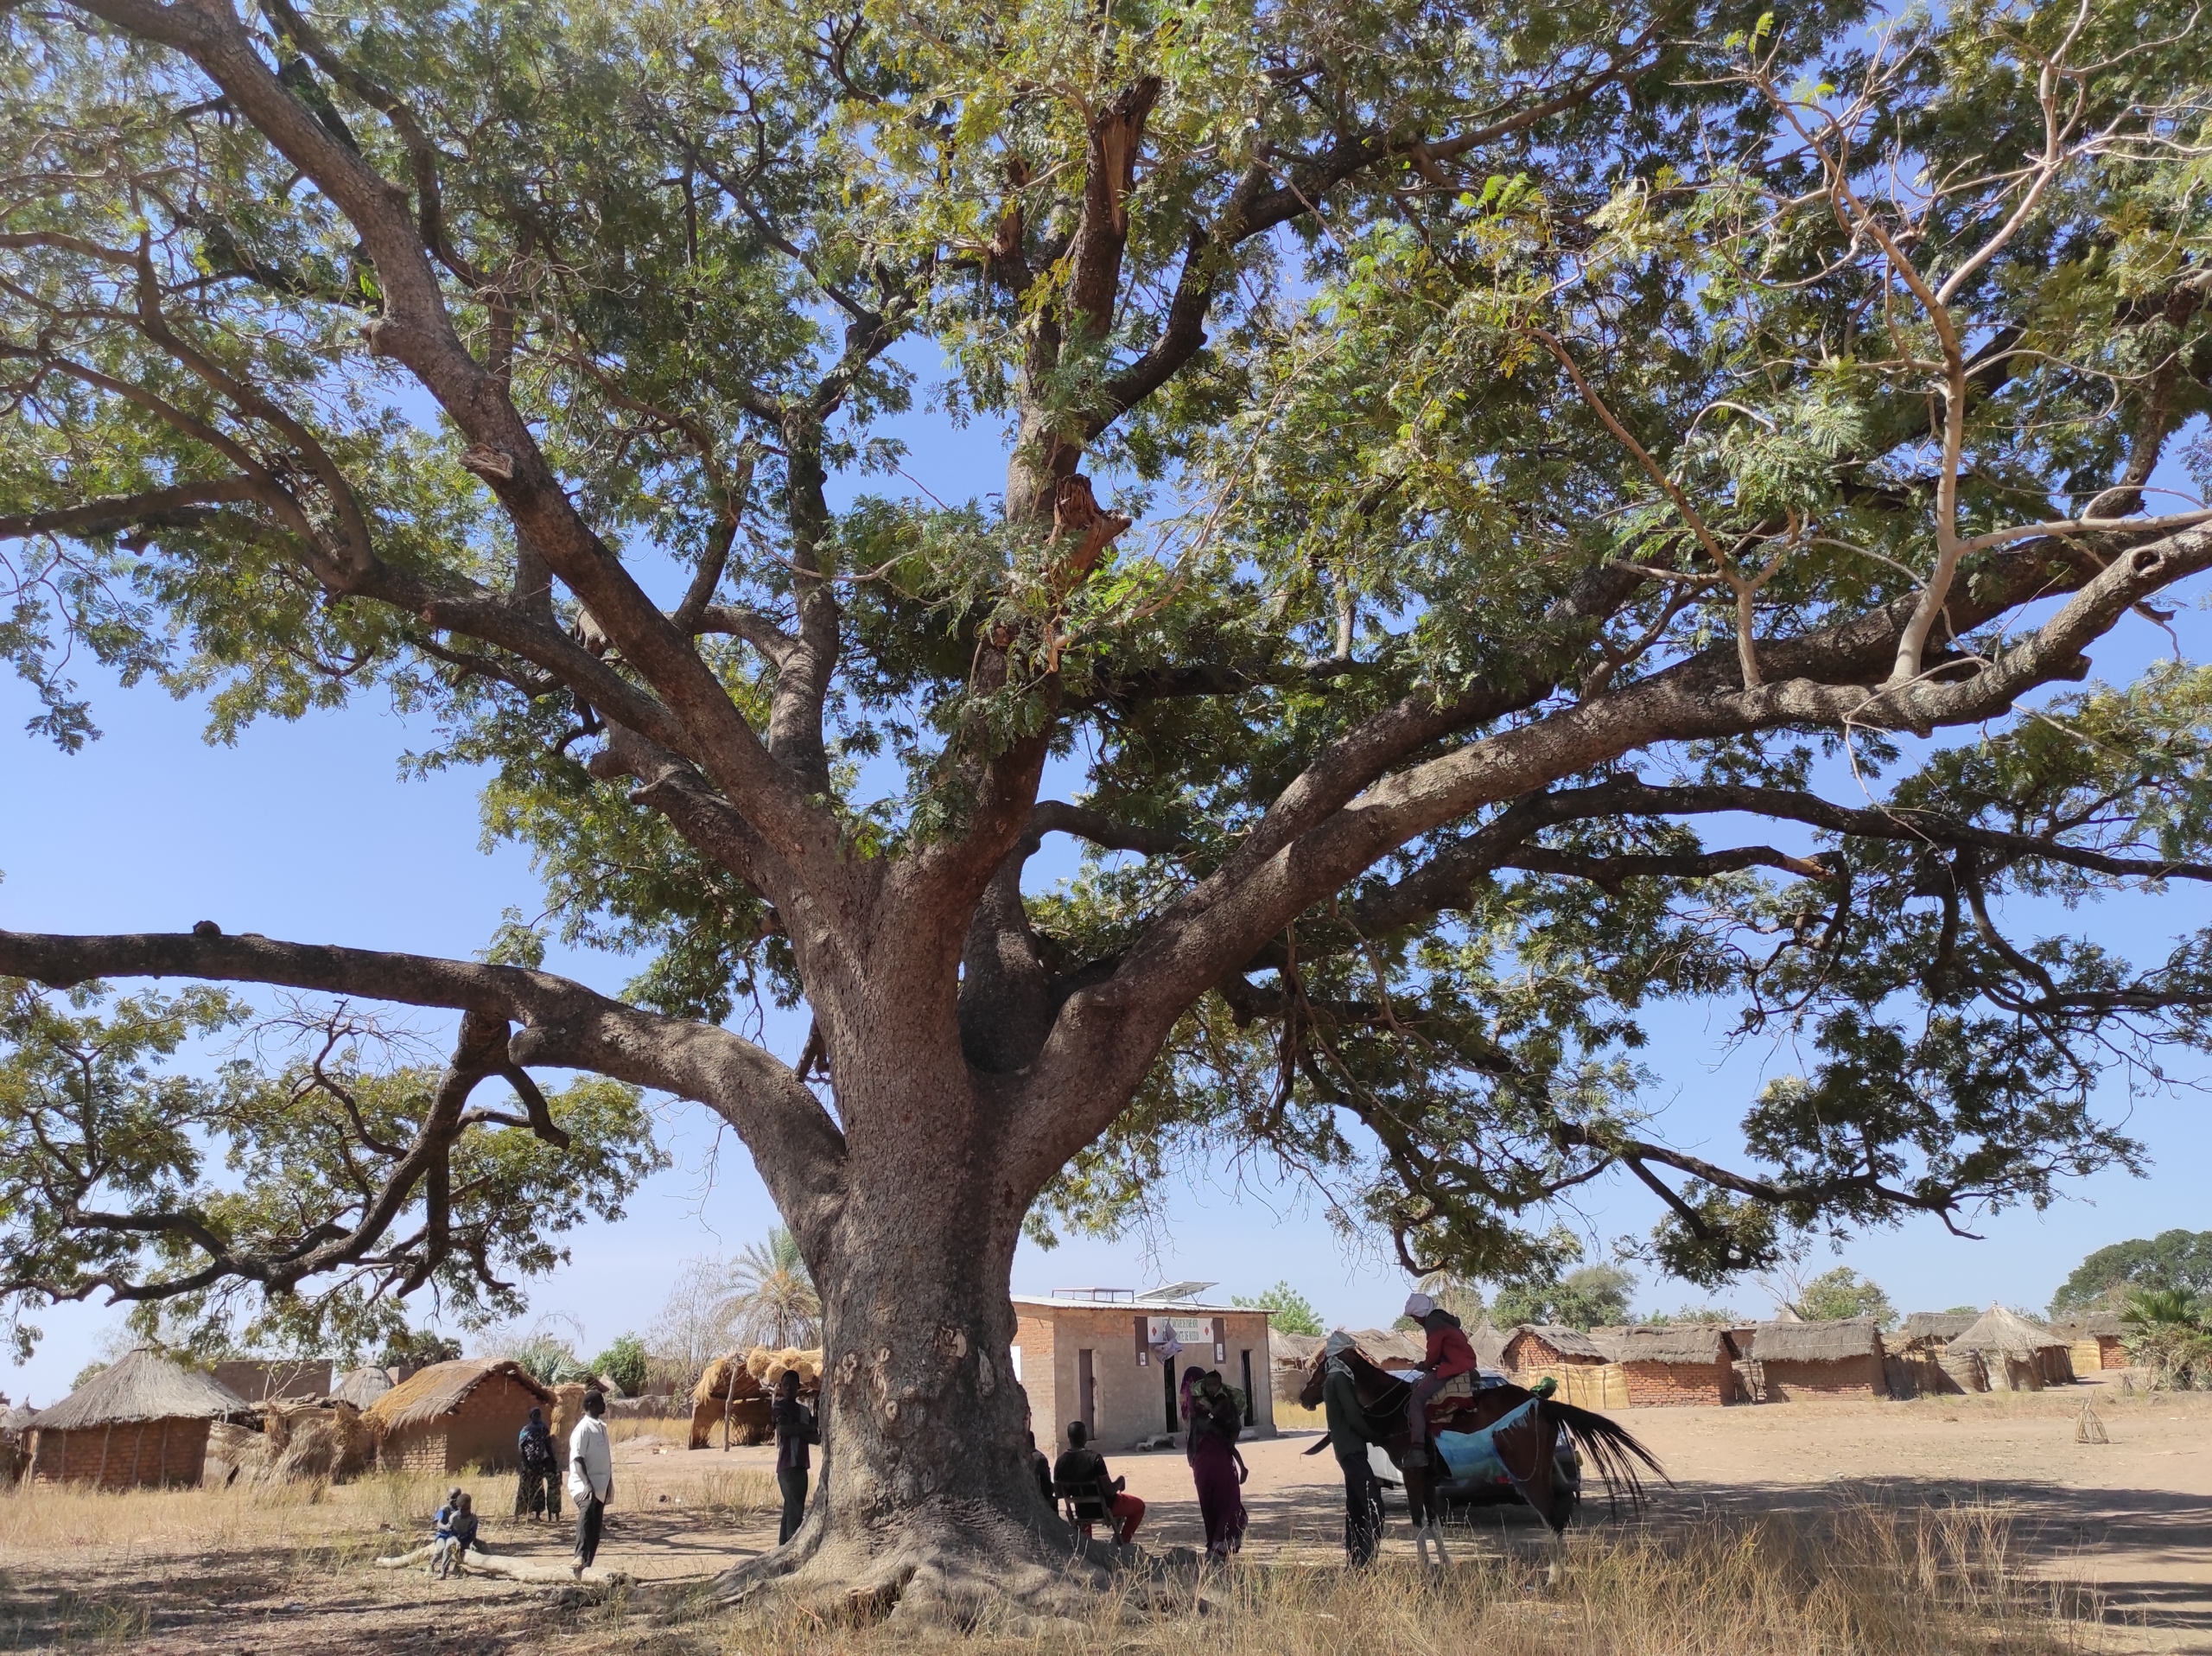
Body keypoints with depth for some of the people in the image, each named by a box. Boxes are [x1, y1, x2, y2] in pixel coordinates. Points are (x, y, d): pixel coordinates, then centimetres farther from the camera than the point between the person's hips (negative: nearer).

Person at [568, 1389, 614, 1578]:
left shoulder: (601, 1427, 15)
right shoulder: (583, 1429, -11)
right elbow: (577, 1459, -19)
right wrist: (586, 1484, -30)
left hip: (600, 1486, 9)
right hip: (585, 1486, -9)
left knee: (596, 1526, 8)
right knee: (587, 1512, -32)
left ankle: (587, 1565, 15)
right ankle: (580, 1557, -41)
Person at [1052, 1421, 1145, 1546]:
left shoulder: (1061, 1461, -13)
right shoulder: (1094, 1458, -28)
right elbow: (1109, 1491, -26)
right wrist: (1121, 1480, -6)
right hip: (1104, 1508, -4)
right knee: (1139, 1505, 21)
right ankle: (1122, 1541, 18)